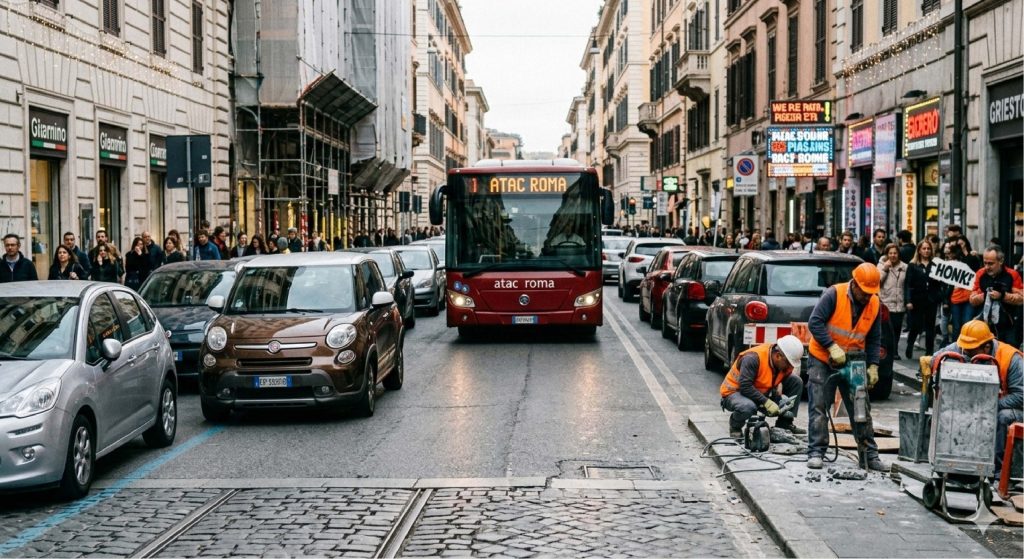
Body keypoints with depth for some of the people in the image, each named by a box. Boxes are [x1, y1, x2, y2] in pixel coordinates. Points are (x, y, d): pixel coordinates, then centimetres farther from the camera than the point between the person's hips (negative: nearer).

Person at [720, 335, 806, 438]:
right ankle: (735, 426, -7)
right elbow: (745, 387, -33)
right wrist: (766, 402, -34)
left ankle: (784, 424, 2)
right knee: (748, 407, -44)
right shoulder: (753, 358, -30)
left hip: (761, 393, 7)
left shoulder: (786, 364, -7)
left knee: (797, 381, -7)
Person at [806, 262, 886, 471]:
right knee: (819, 407, -6)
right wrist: (832, 347, -28)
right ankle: (816, 452, -2)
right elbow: (814, 322, -21)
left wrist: (873, 366, -5)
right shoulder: (834, 294, -18)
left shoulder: (875, 304, -3)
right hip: (822, 359, -4)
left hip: (853, 363, 4)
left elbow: (874, 339, 4)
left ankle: (869, 454, 13)